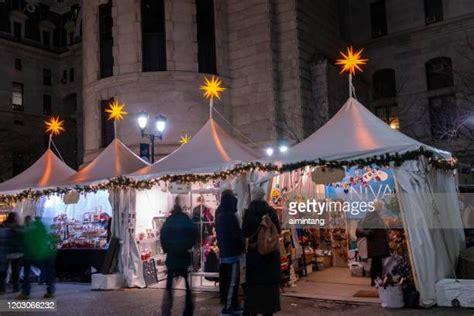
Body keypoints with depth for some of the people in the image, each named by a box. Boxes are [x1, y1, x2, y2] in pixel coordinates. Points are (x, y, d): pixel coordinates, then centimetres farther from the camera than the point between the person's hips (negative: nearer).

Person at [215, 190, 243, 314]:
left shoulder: (219, 214, 9)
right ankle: (228, 308, -2)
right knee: (232, 281, -4)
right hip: (232, 252, -9)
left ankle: (232, 305, 23)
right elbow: (237, 234, -14)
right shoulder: (230, 215, -18)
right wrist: (241, 247, -3)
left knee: (226, 280, 14)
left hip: (223, 252, 9)